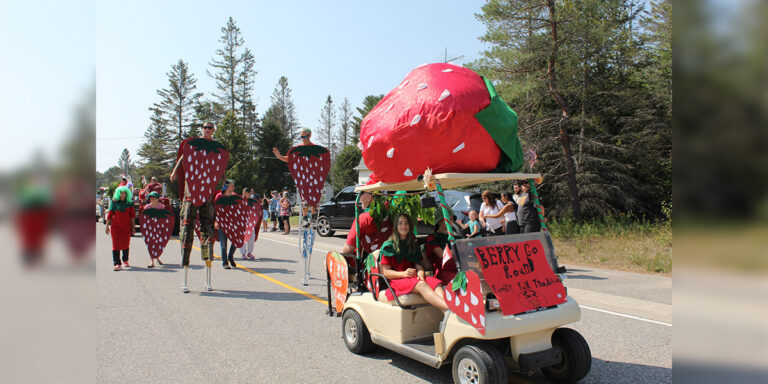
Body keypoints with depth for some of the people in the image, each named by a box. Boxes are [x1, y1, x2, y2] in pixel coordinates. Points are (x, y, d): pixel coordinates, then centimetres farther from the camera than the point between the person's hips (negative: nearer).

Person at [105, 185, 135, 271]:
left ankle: (125, 261, 28)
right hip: (115, 226, -1)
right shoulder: (114, 202, 1)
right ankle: (117, 264, -4)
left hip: (126, 226, 2)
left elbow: (132, 215, 6)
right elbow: (109, 214, 4)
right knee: (116, 244, -5)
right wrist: (107, 226, 2)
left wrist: (133, 227, 2)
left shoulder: (130, 203, 4)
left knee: (126, 244, 9)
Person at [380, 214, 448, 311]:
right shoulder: (389, 246, 2)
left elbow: (418, 264, 14)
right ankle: (450, 309, -53)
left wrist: (421, 272, -11)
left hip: (413, 277, 5)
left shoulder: (414, 245, 20)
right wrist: (403, 274, -19)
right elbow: (385, 272, -3)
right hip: (397, 280, -5)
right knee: (421, 285, -35)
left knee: (436, 283, -26)